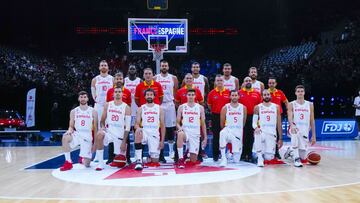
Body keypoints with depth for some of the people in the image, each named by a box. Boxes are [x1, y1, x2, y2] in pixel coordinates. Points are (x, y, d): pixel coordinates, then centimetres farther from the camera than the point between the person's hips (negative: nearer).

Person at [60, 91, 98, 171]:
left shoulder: (93, 112, 0)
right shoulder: (74, 111, 4)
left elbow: (95, 128, 3)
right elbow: (71, 126, 6)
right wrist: (70, 130, -19)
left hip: (87, 136, -1)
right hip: (77, 134, 1)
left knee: (86, 164, -7)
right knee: (65, 137, -35)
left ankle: (83, 159, 34)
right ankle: (68, 162, -20)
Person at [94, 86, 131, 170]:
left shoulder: (126, 108, -2)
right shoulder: (107, 105, 6)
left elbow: (127, 127, -4)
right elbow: (102, 120, 13)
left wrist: (124, 142, -10)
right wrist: (102, 127, -11)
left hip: (120, 135, -1)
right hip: (108, 132, 1)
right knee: (99, 134, -35)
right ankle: (100, 163, -25)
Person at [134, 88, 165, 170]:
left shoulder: (159, 108, 9)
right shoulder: (141, 109, 8)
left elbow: (162, 126, 8)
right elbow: (137, 124, 1)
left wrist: (162, 141, 1)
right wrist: (138, 128, -24)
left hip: (155, 134, 1)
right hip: (144, 132, 0)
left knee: (155, 161, -6)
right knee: (138, 132, -39)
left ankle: (151, 157, 32)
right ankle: (139, 160, -33)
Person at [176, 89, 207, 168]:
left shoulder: (200, 108, 4)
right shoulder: (181, 107, 3)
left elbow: (203, 124, 7)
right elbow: (177, 122, 4)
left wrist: (205, 138, 3)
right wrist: (180, 128, -19)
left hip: (195, 134, 1)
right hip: (185, 131, -1)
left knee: (193, 161, -2)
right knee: (180, 134, -41)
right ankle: (181, 159, -29)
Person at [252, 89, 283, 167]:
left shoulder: (276, 107, 7)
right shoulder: (257, 107, 2)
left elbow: (279, 124, 8)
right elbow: (254, 122, -1)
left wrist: (280, 138, 6)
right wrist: (256, 127, -25)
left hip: (271, 133, 1)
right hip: (261, 132, -1)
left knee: (269, 157, -8)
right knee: (257, 134, -39)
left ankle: (264, 154, 31)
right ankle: (260, 157, -19)